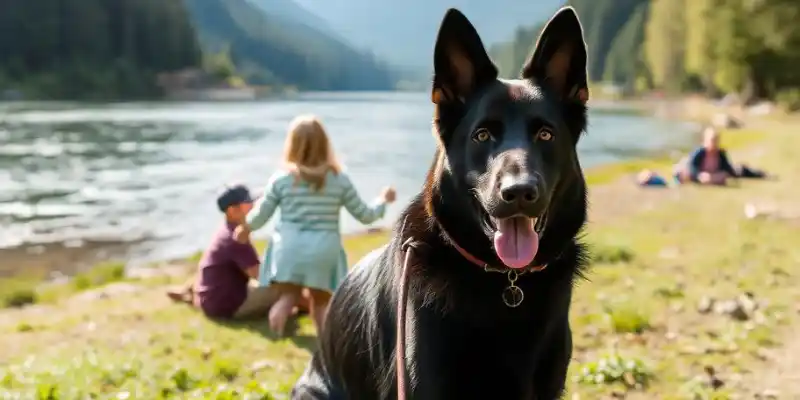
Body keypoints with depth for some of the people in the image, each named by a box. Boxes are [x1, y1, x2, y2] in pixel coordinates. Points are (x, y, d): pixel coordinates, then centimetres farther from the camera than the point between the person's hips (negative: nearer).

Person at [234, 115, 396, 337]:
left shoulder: (281, 179, -1)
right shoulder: (339, 179, -1)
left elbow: (260, 215, 9)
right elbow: (365, 216, 8)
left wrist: (245, 228, 31)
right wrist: (383, 200, 28)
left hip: (288, 251, 0)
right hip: (323, 251, 0)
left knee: (288, 296, 17)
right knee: (321, 302, 15)